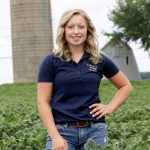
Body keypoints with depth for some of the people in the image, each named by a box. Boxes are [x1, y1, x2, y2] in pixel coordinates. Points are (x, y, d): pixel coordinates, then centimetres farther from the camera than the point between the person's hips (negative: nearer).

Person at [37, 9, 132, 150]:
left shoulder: (100, 60, 6)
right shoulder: (51, 61, 0)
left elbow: (126, 86, 19)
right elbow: (43, 102, -3)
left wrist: (110, 107, 4)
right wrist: (55, 137, -11)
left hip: (95, 131, 2)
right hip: (62, 131, -2)